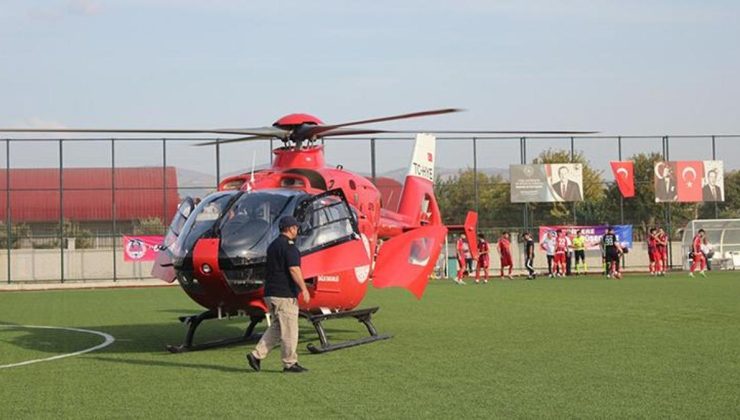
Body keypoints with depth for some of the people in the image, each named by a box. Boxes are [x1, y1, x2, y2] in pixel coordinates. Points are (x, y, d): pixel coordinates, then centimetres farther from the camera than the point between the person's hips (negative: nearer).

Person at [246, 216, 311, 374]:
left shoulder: (273, 245, 16)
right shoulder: (288, 246, -14)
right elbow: (294, 269, -21)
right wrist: (304, 289, -18)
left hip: (271, 293, 9)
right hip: (285, 295, -9)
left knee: (276, 327, 15)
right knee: (289, 330, -1)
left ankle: (256, 355, 7)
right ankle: (290, 363, 5)